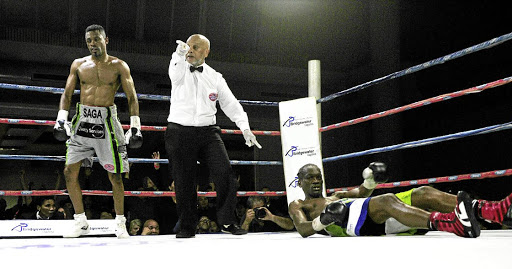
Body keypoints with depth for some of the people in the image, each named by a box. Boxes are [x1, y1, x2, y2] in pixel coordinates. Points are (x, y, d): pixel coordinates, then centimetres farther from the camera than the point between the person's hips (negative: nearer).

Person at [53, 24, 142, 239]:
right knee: (70, 171, 0)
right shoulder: (78, 65, 10)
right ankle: (81, 222, 13)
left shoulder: (119, 66, 1)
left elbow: (132, 97, 0)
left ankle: (120, 223, 14)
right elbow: (67, 93, 12)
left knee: (114, 175, -1)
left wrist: (135, 127, -8)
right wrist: (61, 120, -1)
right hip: (82, 120, 3)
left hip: (106, 122, -3)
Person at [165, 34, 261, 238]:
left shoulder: (215, 77, 15)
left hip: (208, 131, 2)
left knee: (224, 173, -12)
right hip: (180, 131, -1)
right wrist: (180, 54, -39)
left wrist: (245, 128, 4)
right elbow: (175, 69, -17)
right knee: (184, 181, -1)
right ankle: (187, 227, 12)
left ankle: (227, 221, 0)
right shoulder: (180, 71, 9)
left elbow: (231, 104, 14)